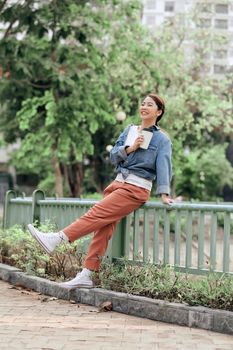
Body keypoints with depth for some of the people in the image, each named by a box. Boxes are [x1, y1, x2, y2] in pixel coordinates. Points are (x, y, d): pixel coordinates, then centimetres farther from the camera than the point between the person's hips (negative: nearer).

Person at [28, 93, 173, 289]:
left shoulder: (162, 139, 1)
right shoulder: (129, 130, 17)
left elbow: (163, 166, -9)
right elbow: (113, 156, 10)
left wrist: (164, 193, -20)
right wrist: (130, 148, -8)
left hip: (136, 189, -6)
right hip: (118, 184, 6)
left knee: (97, 214, -20)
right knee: (103, 228, -3)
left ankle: (56, 239, -29)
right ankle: (85, 276, -4)